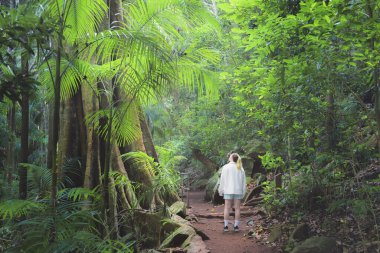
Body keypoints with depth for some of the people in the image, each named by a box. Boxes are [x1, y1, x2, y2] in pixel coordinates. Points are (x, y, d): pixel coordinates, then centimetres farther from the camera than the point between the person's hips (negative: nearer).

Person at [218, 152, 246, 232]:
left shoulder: (226, 167, -5)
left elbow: (222, 180, -5)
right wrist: (243, 192, 11)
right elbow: (243, 181, 6)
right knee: (237, 208, 6)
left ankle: (226, 226, 2)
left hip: (228, 190, -2)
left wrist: (221, 191, 3)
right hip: (238, 190, 2)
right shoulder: (241, 168, 5)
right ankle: (236, 226, 8)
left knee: (227, 208, 2)